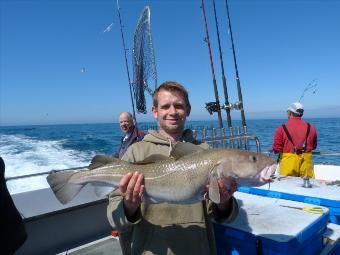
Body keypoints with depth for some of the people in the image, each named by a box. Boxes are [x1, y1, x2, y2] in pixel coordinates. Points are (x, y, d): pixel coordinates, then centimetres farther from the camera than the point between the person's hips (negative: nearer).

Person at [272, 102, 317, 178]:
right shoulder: (311, 127, 3)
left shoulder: (282, 128, -9)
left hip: (288, 163, -3)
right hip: (306, 162, 3)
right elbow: (314, 146, 16)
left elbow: (276, 149, -8)